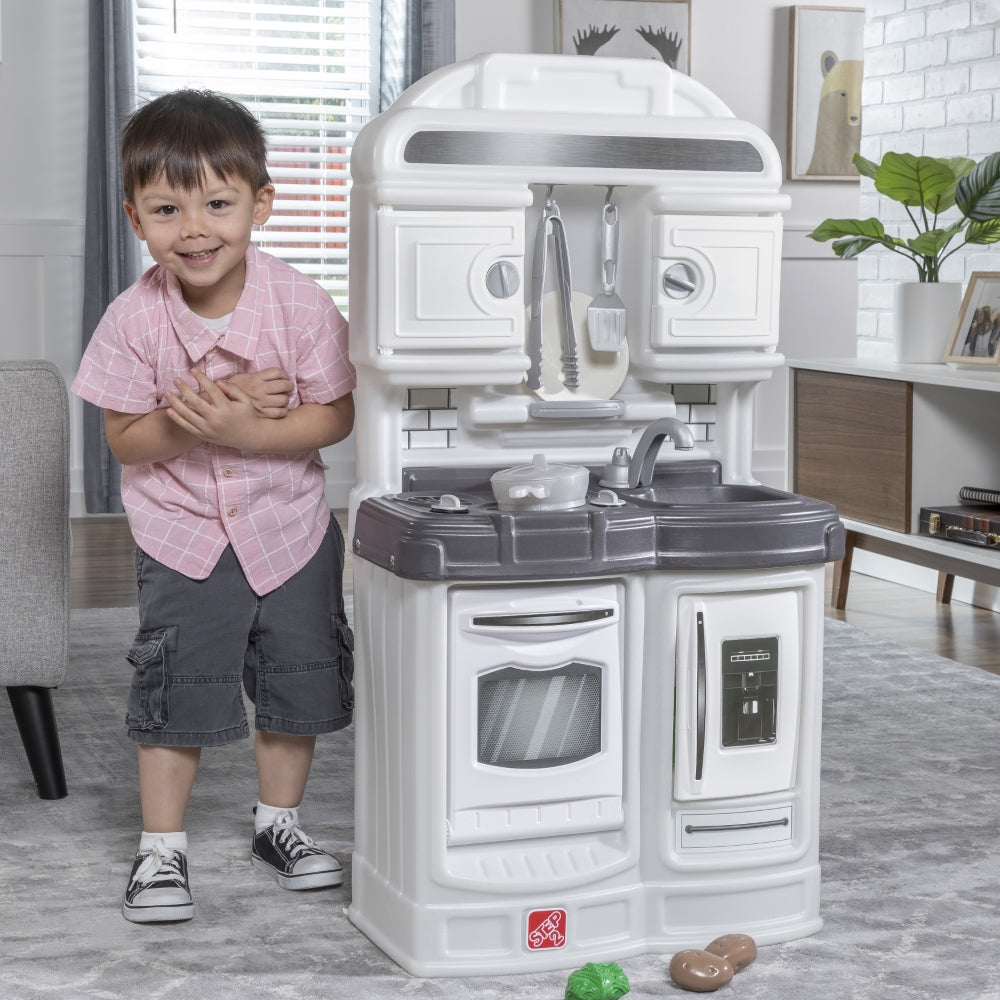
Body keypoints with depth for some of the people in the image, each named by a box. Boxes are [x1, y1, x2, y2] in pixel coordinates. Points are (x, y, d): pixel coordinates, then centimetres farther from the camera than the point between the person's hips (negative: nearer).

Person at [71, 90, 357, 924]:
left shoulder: (302, 306, -17)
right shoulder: (135, 320, -16)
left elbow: (334, 417, -14)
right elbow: (125, 438, -11)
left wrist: (245, 432, -27)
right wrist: (196, 417, -28)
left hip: (288, 525, 1)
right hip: (182, 533, -1)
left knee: (299, 683, 12)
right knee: (177, 691, 1)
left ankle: (278, 822, 34)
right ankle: (162, 847, 17)